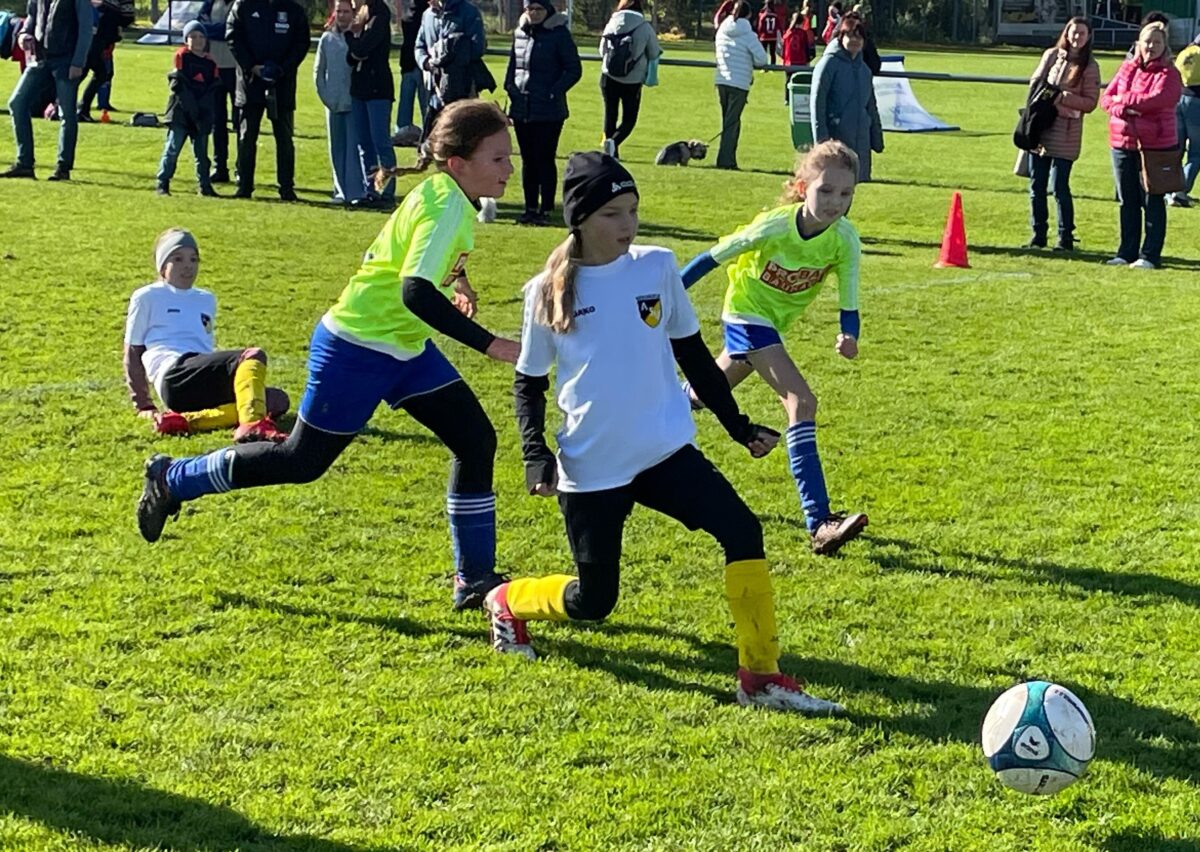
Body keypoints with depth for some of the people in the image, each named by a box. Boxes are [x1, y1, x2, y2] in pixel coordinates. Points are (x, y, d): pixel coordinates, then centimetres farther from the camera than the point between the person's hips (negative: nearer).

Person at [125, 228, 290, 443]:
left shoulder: (206, 300, 31)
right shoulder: (147, 298, 15)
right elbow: (133, 353, 12)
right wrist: (143, 405, 3)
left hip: (207, 383, 6)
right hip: (175, 378, -6)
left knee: (277, 401, -20)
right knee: (254, 356, -29)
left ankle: (188, 420, -35)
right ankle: (251, 424, -59)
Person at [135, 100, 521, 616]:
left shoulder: (444, 195, 5)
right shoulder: (446, 205, -24)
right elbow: (415, 292, -37)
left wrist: (450, 286, 8)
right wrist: (490, 345, -38)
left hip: (405, 347, 9)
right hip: (358, 349, -9)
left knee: (476, 440, 1)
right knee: (301, 462, 4)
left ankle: (475, 580, 8)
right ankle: (171, 480, 23)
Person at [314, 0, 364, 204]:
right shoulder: (327, 39, 7)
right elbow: (318, 70, 13)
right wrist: (324, 95, 4)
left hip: (354, 103, -4)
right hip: (333, 103, 4)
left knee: (354, 147, -7)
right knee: (337, 149, 9)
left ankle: (355, 191, -4)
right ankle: (341, 190, 18)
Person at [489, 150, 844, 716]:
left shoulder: (656, 267, 0)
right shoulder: (547, 293, -5)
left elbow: (693, 354, 11)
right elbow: (529, 382, 6)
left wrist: (738, 426, 10)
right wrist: (535, 453, -9)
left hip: (666, 452, 2)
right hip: (589, 469, -2)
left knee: (743, 531, -19)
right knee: (593, 602, 6)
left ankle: (760, 676, -10)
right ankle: (507, 602, 39)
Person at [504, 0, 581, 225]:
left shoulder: (559, 33, -7)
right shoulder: (519, 33, 8)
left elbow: (574, 70, -6)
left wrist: (554, 93, -12)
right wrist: (510, 87, 6)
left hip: (548, 111, -5)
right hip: (521, 109, 6)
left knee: (545, 160, -3)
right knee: (528, 160, 11)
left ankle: (546, 209, 3)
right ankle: (530, 208, 19)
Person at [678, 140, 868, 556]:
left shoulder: (845, 239, -18)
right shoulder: (775, 226, -29)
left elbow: (849, 302, -14)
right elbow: (713, 257, -18)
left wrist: (849, 334, -35)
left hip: (776, 320, 6)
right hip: (746, 313, -6)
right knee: (802, 402, -23)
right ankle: (819, 524, -27)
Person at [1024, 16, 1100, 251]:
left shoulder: (1089, 66, -2)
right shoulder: (1051, 55, 8)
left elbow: (1090, 102, -5)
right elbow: (1034, 82, 16)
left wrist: (1063, 98, -18)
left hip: (1065, 133, -4)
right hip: (1039, 127, 4)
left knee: (1060, 187, -6)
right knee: (1036, 185, 6)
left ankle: (1065, 238, 4)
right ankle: (1038, 235, 16)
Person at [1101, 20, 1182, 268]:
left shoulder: (1169, 74, -5)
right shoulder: (1127, 68, 10)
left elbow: (1158, 99, -20)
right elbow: (1106, 98, 6)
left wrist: (1125, 99, -9)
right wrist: (1122, 109, -15)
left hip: (1155, 145, -5)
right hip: (1123, 143, 5)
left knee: (1152, 202, 0)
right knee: (1127, 202, 10)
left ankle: (1150, 255, 4)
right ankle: (1127, 252, 18)